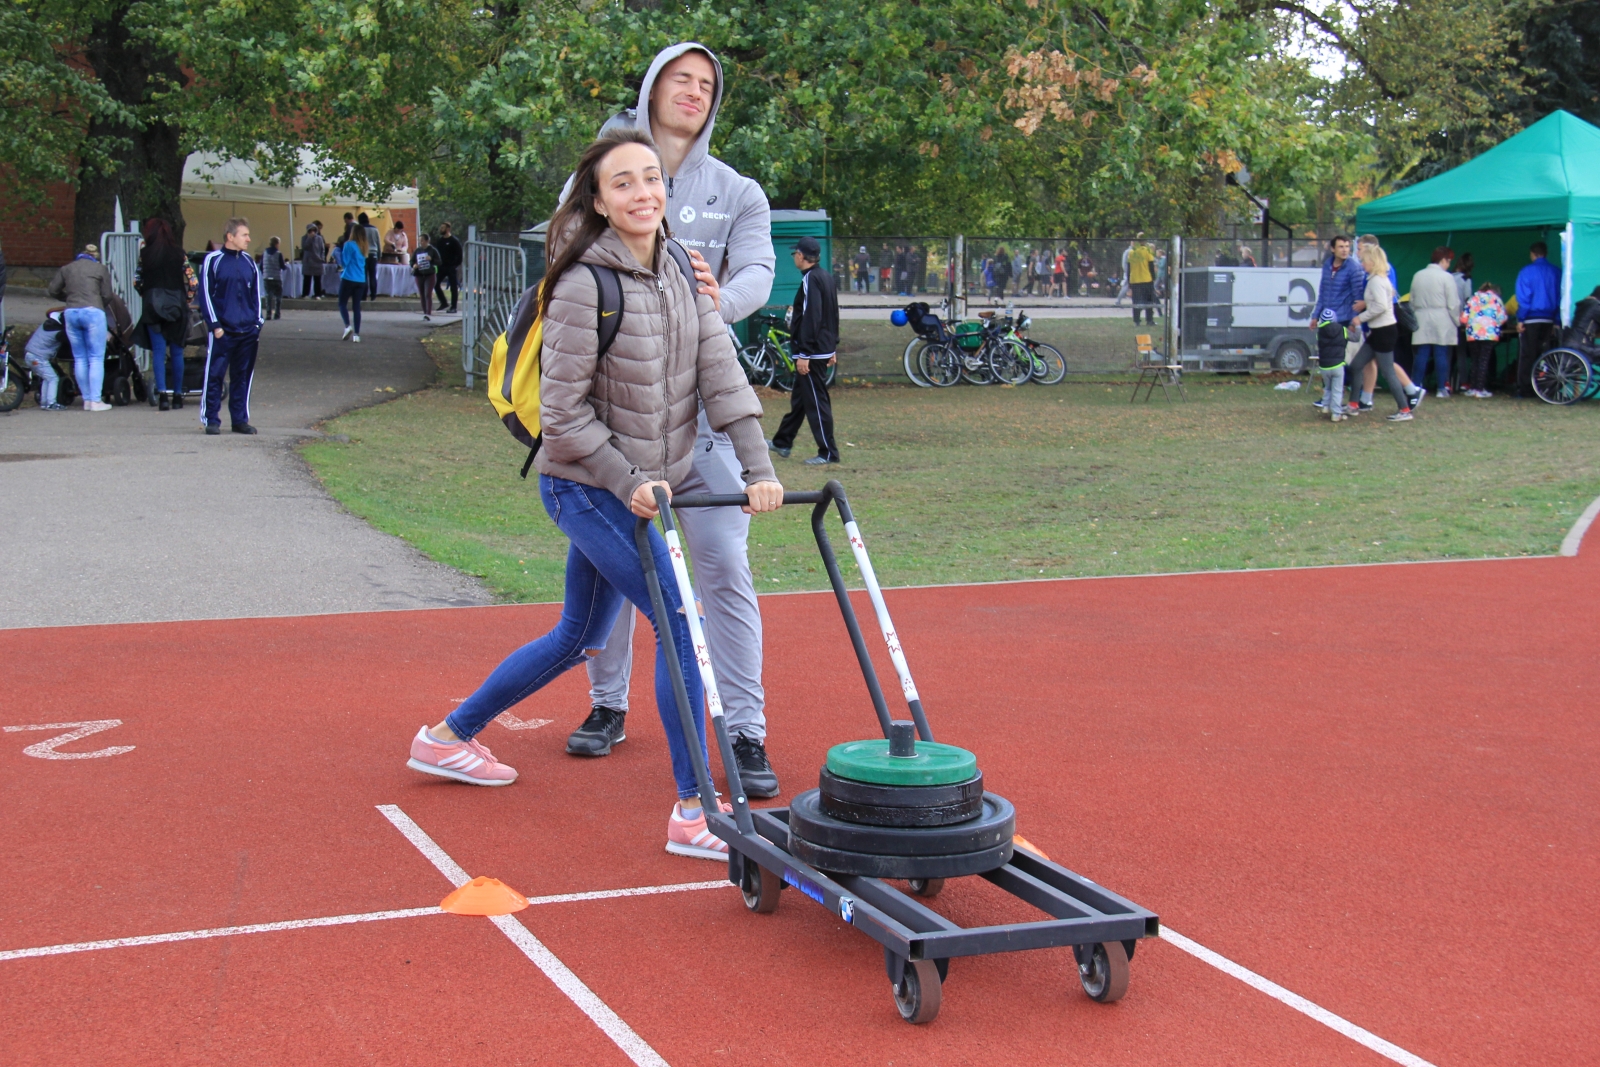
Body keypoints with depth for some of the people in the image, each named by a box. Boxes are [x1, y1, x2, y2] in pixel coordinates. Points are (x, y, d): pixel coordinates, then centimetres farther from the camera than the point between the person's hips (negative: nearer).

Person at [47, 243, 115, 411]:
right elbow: (107, 295, 2)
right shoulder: (100, 269, 7)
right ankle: (96, 401, -7)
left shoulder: (66, 269, 16)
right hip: (93, 312, -4)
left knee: (79, 359, 10)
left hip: (71, 313, 4)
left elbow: (53, 290, 13)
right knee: (96, 358, -1)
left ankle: (87, 400, 10)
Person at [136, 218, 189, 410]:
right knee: (176, 351, 9)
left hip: (153, 304, -1)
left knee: (158, 351, -1)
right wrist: (187, 301, 14)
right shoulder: (179, 254, 1)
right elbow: (190, 281, 0)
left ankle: (162, 393, -16)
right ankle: (177, 395, 13)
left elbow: (138, 281, 4)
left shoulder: (145, 254, 0)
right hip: (177, 305, 1)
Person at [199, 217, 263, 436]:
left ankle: (240, 420, 15)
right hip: (222, 332, -5)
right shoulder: (213, 261, -3)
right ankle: (211, 420, 4)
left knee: (243, 376, 8)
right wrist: (214, 325, -9)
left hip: (248, 332, 5)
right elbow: (205, 295, -4)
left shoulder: (249, 262, 11)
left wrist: (257, 323, 9)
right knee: (214, 376, -3)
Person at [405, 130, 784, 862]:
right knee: (680, 623, -15)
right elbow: (562, 411, -16)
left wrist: (757, 467, -9)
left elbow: (720, 371, -1)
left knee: (580, 639, 20)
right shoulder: (585, 287, -19)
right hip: (586, 487, -9)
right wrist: (627, 482, -19)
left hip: (636, 487, 9)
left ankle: (449, 736, 37)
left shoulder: (679, 277, 4)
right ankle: (693, 812, -8)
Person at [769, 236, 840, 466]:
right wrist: (831, 347, 22)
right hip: (824, 348, 10)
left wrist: (804, 354, -22)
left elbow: (811, 318, -22)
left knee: (815, 400, -6)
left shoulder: (810, 280, -16)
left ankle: (828, 453, -4)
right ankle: (782, 442, 29)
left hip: (812, 351, -10)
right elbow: (833, 315, 18)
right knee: (799, 396, 18)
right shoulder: (826, 278, 13)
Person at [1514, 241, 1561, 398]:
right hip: (1548, 320, 4)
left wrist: (1520, 319, -7)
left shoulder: (1527, 272, -7)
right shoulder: (1556, 272, 5)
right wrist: (1556, 321, 10)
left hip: (1530, 319, -4)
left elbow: (1523, 298, -11)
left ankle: (1525, 389, -1)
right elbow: (1560, 298, 6)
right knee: (1543, 355, 11)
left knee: (1526, 356, 1)